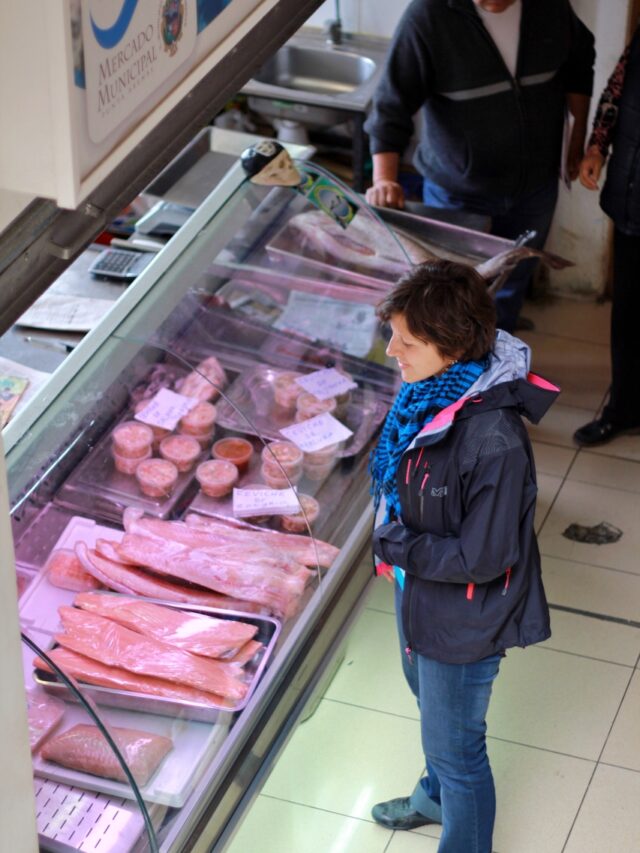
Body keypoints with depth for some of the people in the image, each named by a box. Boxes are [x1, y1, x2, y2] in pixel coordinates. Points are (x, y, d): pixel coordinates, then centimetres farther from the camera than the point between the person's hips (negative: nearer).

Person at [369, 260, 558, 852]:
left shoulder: (493, 441, -37)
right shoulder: (428, 393, -12)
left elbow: (482, 557, -29)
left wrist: (399, 548, -22)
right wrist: (397, 541, -4)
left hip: (463, 618, -9)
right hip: (417, 585, 9)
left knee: (453, 742, 12)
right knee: (429, 700, 33)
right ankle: (438, 797, 61)